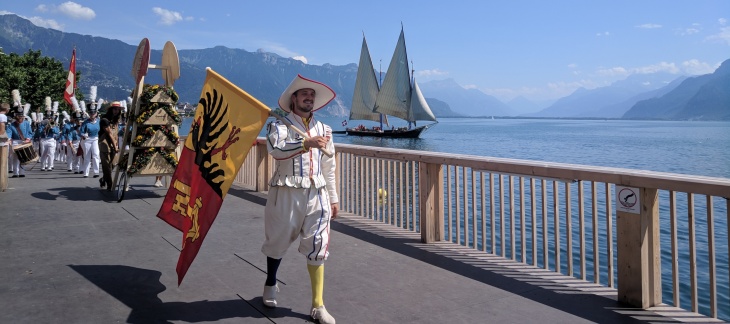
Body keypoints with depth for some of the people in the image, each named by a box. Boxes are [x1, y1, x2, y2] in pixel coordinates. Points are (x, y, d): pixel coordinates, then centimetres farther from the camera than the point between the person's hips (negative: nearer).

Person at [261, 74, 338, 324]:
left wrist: (333, 198, 15)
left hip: (316, 194, 3)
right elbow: (276, 149, -23)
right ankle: (270, 284, 41)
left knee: (317, 247, 1)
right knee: (278, 241, 12)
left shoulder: (323, 129, 14)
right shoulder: (280, 125, -1)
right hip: (286, 193, -3)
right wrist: (306, 143, -34)